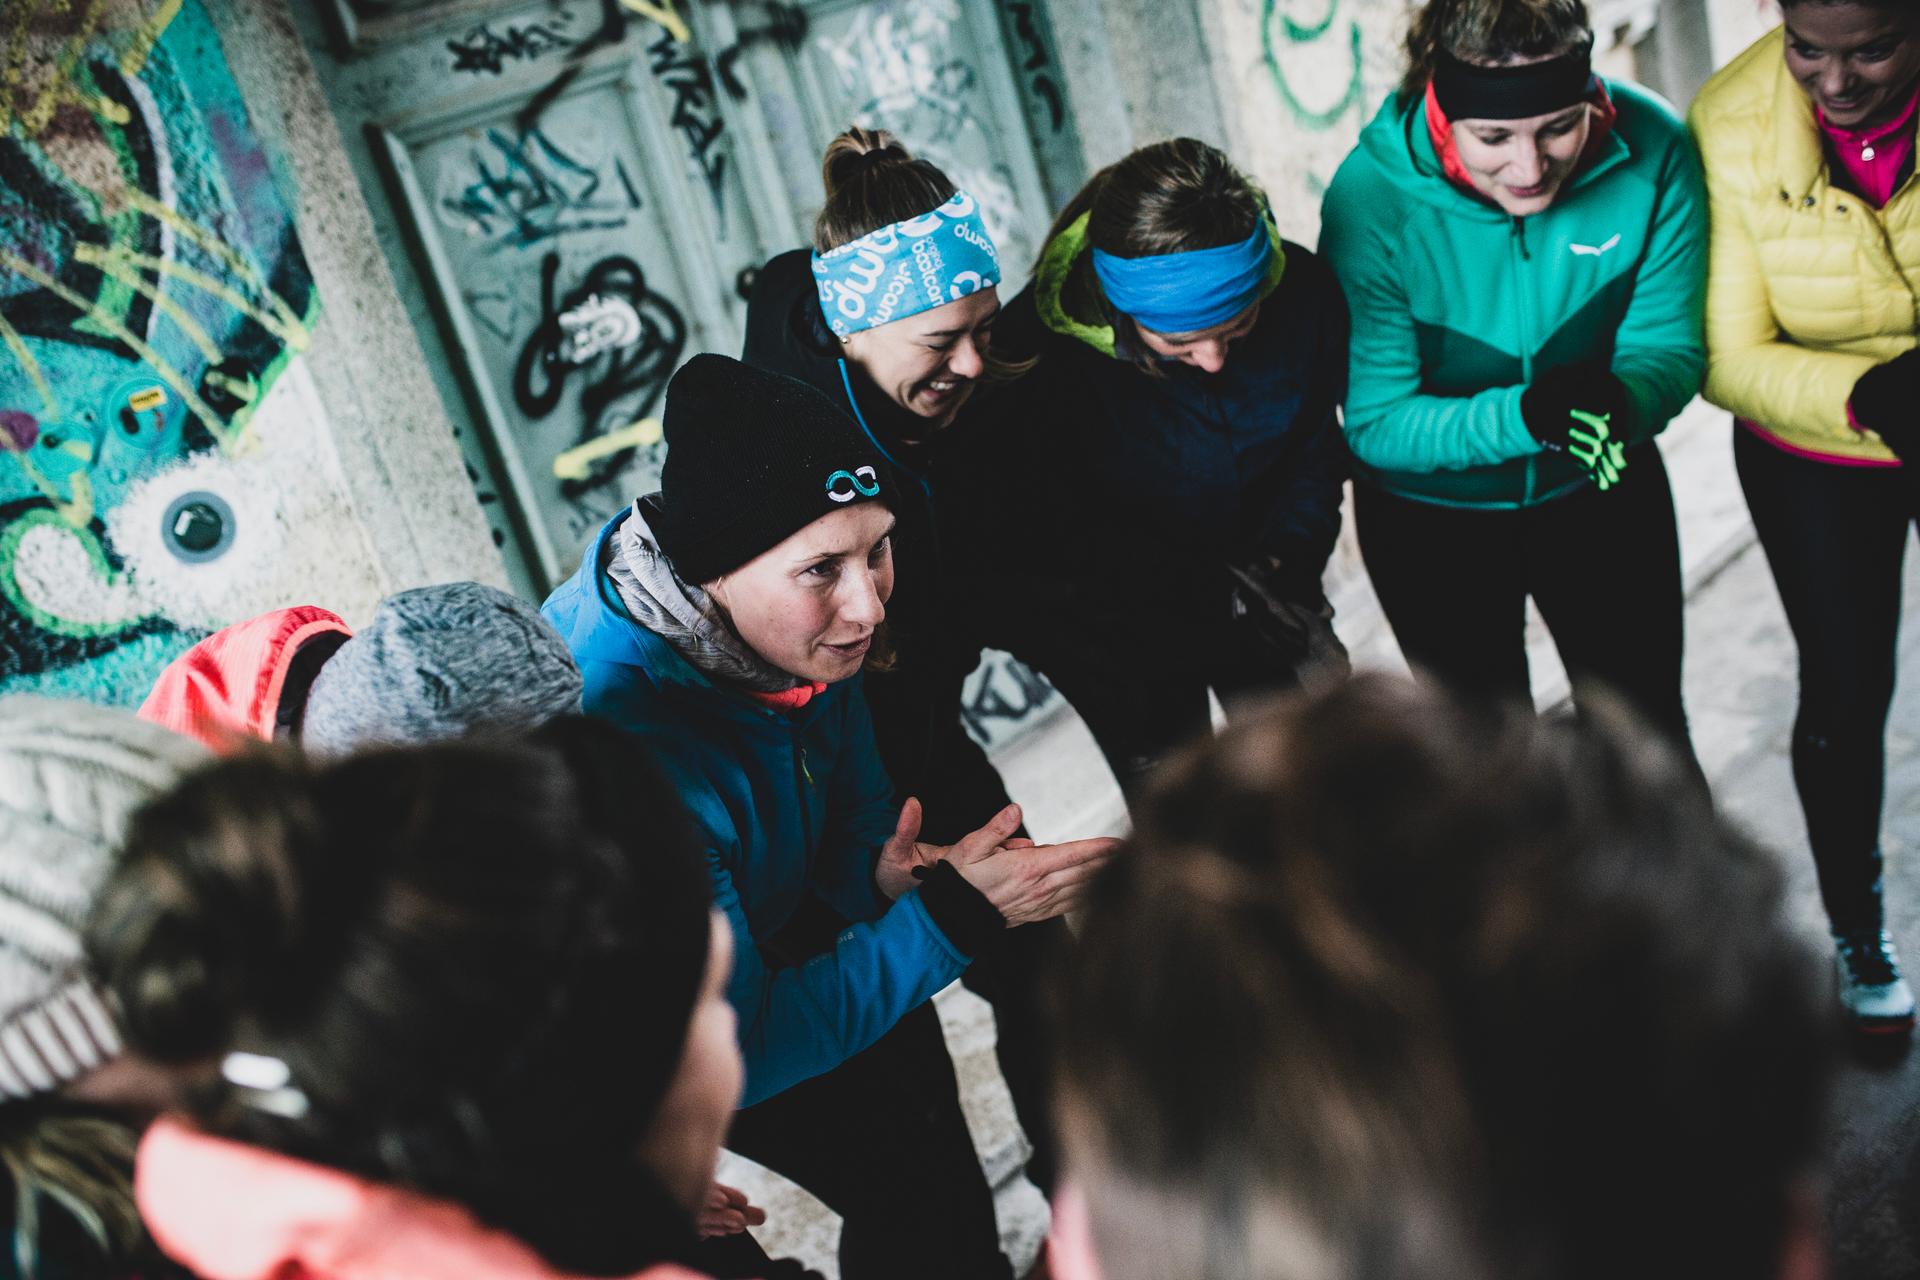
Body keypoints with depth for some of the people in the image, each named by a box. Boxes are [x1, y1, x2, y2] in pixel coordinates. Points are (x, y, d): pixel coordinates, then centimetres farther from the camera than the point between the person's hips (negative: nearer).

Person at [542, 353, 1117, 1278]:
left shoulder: (793, 624, -18)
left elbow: (854, 807, -1)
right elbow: (735, 1049, -32)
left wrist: (881, 874, -23)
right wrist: (953, 917, -33)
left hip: (779, 929, 6)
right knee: (910, 1196, -7)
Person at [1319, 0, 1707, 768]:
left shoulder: (1652, 152, -23)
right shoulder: (1371, 198, -29)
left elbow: (1669, 349, -15)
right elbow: (1376, 421, -24)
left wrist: (1620, 400, -39)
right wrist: (1525, 417, -41)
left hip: (1602, 493, 2)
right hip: (1430, 511, -2)